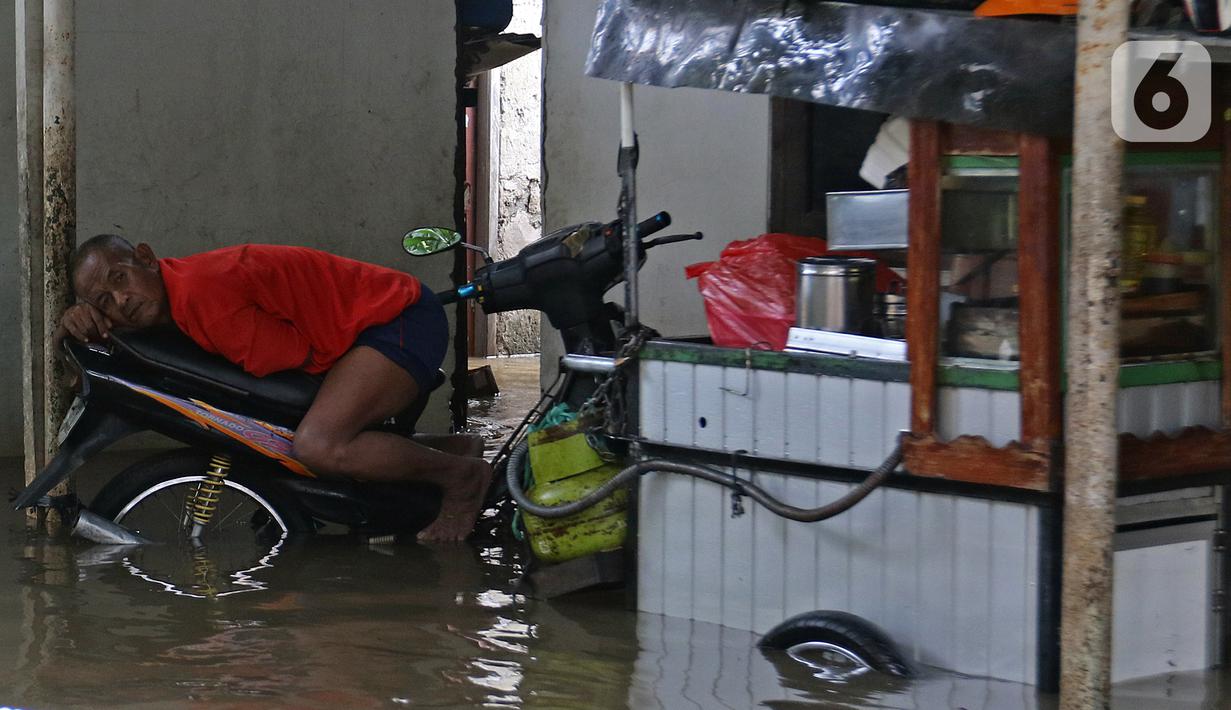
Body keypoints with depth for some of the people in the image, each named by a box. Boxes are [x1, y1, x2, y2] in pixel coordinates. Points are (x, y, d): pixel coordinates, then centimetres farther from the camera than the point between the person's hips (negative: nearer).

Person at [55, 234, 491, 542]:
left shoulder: (201, 288, -25)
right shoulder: (160, 294, 3)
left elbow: (294, 352, -16)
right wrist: (79, 318, -7)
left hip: (402, 320, -10)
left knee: (318, 447, -28)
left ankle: (461, 474, -7)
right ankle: (453, 448, 22)